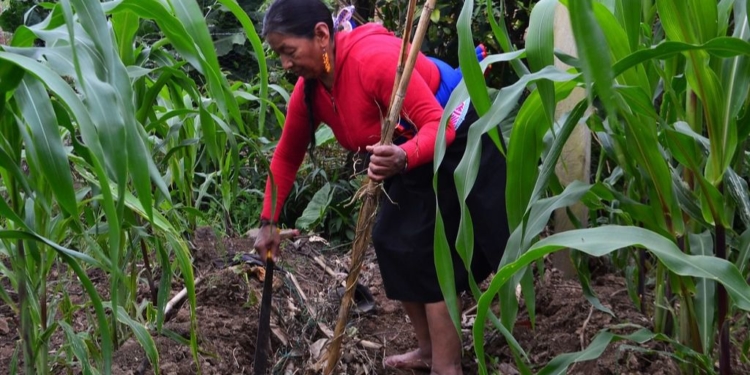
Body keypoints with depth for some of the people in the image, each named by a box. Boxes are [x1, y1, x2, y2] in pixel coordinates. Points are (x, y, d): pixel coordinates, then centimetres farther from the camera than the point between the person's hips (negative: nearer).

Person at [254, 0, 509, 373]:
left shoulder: (375, 57, -34)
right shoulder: (308, 89, -8)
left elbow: (438, 125, -37)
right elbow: (286, 157, 5)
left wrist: (404, 158, -57)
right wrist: (268, 222, 4)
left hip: (457, 144, -9)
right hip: (410, 154, 9)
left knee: (426, 252, -12)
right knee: (391, 243, 8)